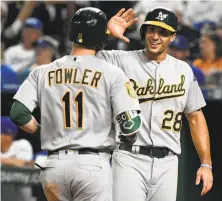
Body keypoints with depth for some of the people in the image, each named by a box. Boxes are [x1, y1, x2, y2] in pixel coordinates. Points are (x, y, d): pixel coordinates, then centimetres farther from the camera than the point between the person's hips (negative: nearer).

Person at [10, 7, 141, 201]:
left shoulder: (43, 72, 7)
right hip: (93, 164, -3)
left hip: (54, 165, 3)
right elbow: (130, 123, -8)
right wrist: (129, 141, 14)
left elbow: (18, 113, 0)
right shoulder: (112, 73, -2)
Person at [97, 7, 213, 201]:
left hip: (167, 163, 3)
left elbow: (195, 117, 14)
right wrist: (105, 33, -22)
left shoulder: (184, 70, 12)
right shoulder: (122, 60, 2)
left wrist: (206, 163, 8)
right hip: (130, 159, -3)